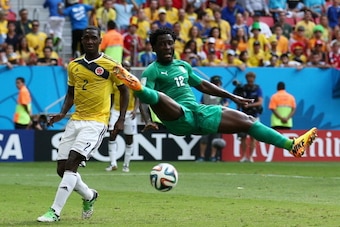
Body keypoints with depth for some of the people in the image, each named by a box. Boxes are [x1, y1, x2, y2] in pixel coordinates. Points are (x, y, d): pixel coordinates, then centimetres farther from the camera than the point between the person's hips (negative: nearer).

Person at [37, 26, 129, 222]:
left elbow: (124, 90, 3)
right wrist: (62, 113, 2)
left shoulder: (110, 65, -5)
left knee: (71, 163, -20)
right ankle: (89, 196, 31)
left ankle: (55, 212, -18)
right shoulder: (74, 66, 9)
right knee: (62, 168, 3)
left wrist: (121, 119, -5)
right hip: (76, 120, 6)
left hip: (96, 122, -6)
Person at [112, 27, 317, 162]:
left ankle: (292, 145, 1)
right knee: (155, 95, -37)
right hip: (178, 117, -6)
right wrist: (148, 121, -30)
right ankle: (137, 86, -72)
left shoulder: (182, 65, 21)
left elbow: (203, 85, 30)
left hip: (199, 112, 6)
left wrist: (233, 97, 29)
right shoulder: (152, 71, 0)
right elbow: (145, 102, -11)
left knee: (246, 120, 0)